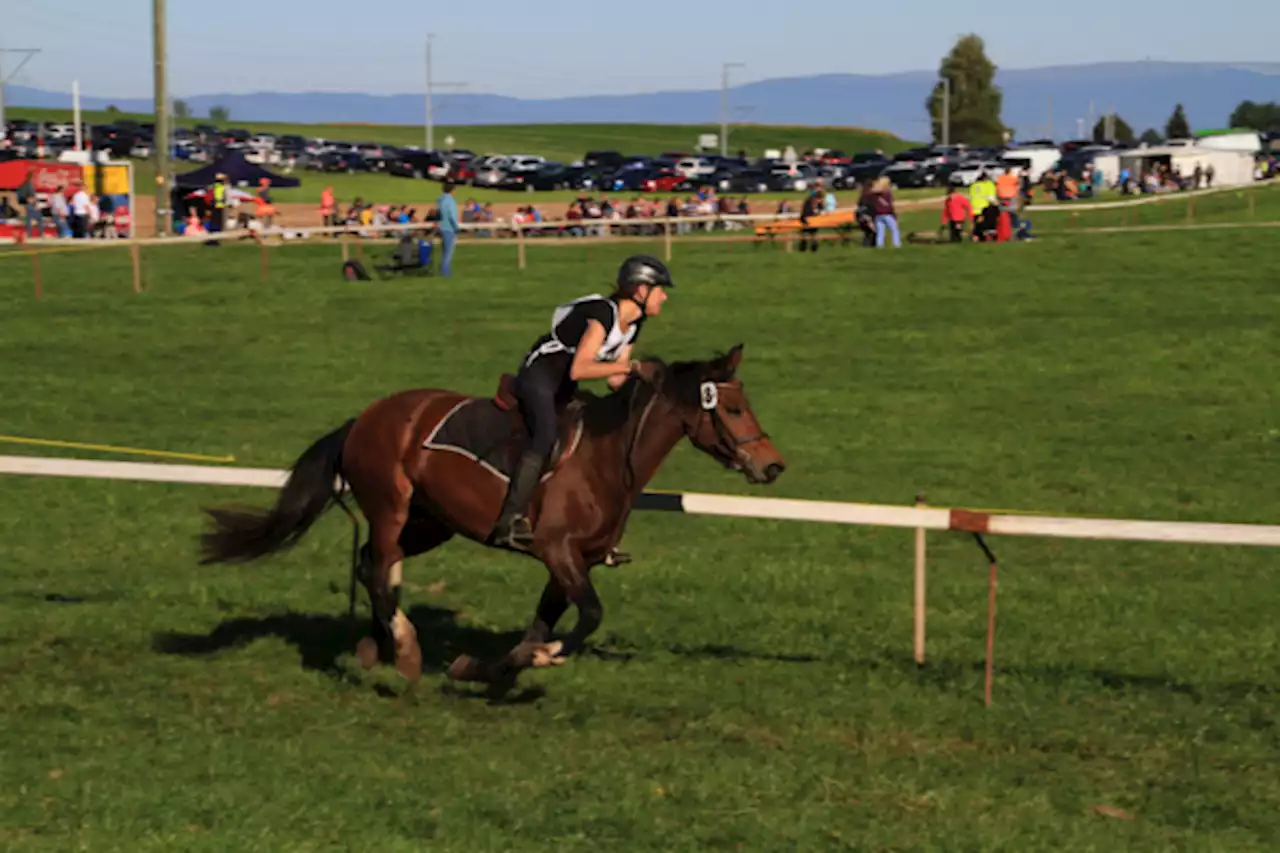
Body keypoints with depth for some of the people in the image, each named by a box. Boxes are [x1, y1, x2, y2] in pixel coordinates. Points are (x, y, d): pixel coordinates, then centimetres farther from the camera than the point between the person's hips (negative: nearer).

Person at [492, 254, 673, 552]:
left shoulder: (632, 325, 5)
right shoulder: (603, 314, -24)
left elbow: (615, 380, 6)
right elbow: (578, 369, -33)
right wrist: (628, 366, -35)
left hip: (565, 390, 10)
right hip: (539, 374, -10)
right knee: (547, 438, -30)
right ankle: (510, 522, -37)